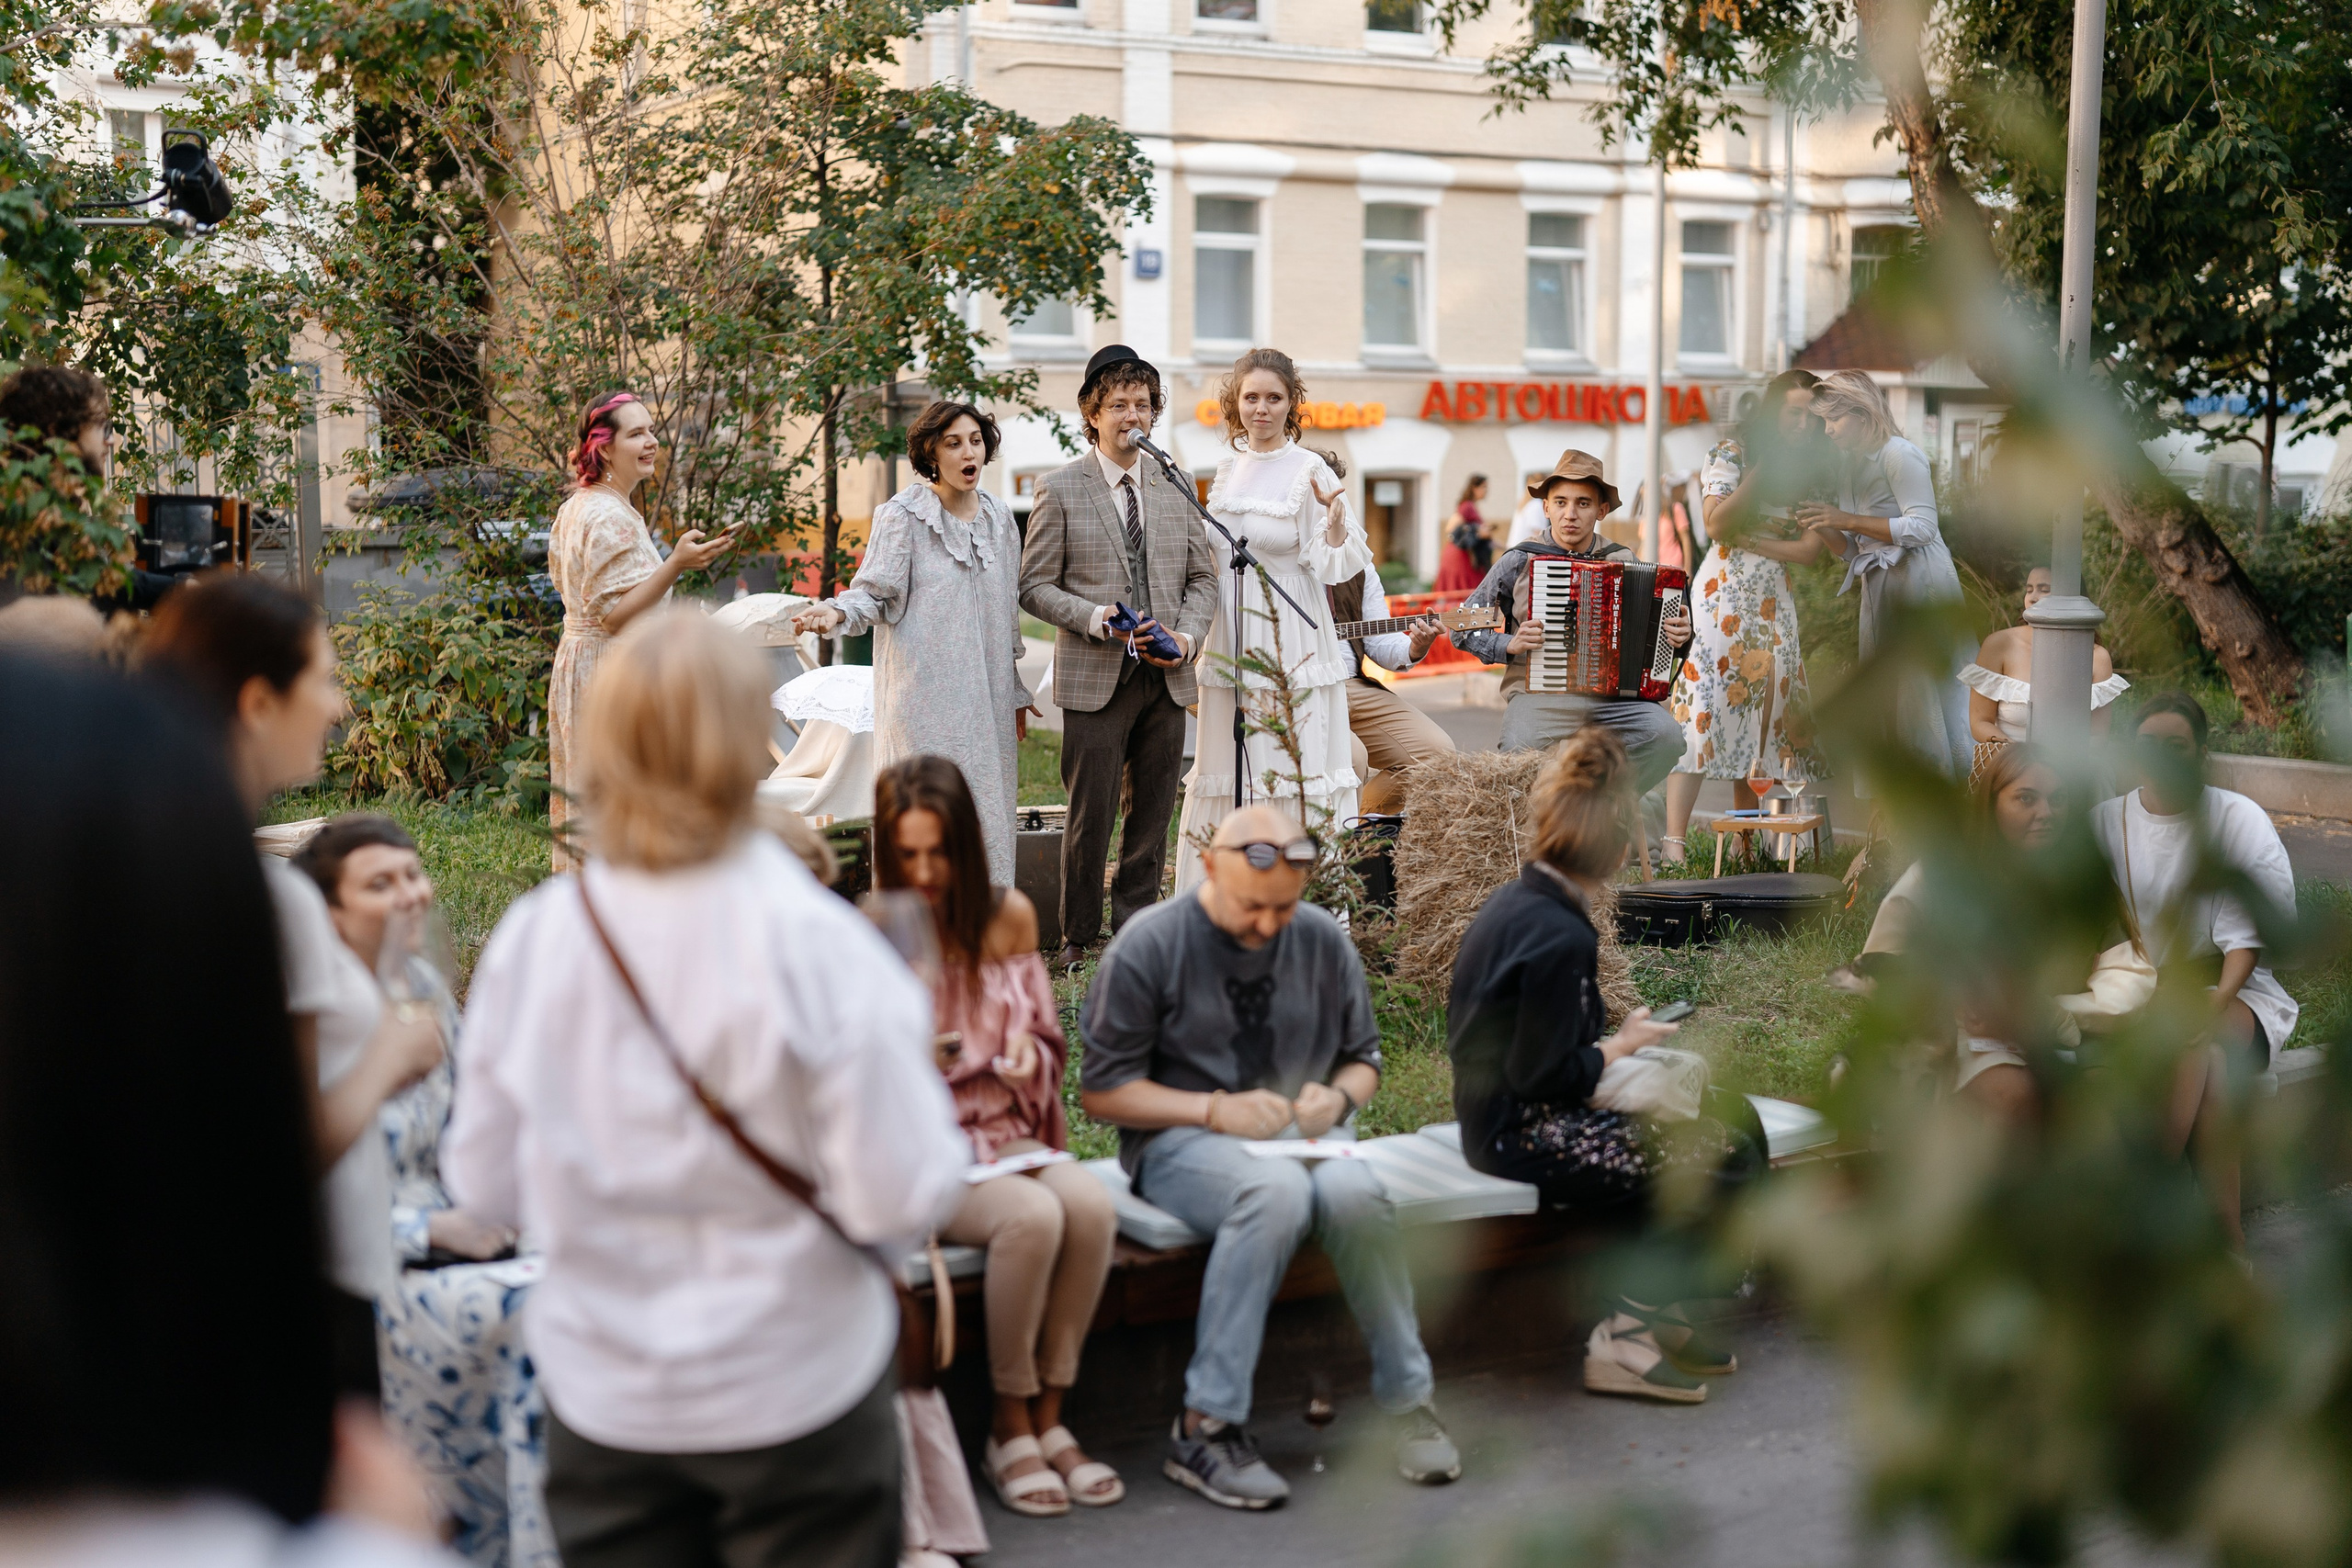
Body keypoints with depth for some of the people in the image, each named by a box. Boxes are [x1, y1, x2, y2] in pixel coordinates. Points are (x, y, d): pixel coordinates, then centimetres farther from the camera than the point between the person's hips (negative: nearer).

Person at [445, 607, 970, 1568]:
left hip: (602, 1405, 3)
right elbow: (901, 1199, -20)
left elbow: (483, 1184, 1)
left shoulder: (529, 942, -9)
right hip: (794, 1388, -3)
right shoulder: (816, 945, -20)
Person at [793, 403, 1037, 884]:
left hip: (985, 696, 6)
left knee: (986, 809, 5)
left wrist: (1015, 693, 23)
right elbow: (877, 593, -7)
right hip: (925, 692, -6)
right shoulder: (902, 516, -4)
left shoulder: (999, 519, 13)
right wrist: (837, 611, -29)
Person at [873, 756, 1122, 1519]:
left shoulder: (1008, 915, 7)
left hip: (1009, 1134, 4)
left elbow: (1047, 1041, 15)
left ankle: (1049, 1417, -13)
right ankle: (1009, 1427, -13)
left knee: (1091, 1204, -28)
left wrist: (1028, 1056, -9)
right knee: (1033, 1217, -33)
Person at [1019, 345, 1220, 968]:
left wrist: (1187, 636, -4)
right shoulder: (1059, 490, 0)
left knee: (1153, 812, 8)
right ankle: (1078, 936, 13)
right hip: (1094, 679, -4)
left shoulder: (1176, 488, 12)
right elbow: (1035, 587, -1)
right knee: (1091, 815, -1)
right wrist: (1093, 618, -17)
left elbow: (1202, 577, 14)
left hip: (1167, 678, 4)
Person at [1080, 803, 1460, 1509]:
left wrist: (1337, 1097, -6)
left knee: (1355, 1194, -32)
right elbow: (1100, 1091, -4)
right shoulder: (1149, 945, -5)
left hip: (1300, 1137, 3)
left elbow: (1362, 1058, 18)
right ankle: (1205, 1426, -32)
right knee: (1277, 1190, -37)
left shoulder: (1322, 940, 7)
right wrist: (1216, 1110, -16)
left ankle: (1408, 1402, -16)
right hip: (1179, 1142, -3)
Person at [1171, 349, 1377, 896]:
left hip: (1290, 641, -6)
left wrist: (1336, 516, -29)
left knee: (1293, 764, -5)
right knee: (1227, 768, 9)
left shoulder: (1310, 471, -9)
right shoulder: (1230, 465, 10)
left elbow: (1333, 564, -14)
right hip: (1231, 639, 6)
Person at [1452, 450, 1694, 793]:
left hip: (1613, 697, 3)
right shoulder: (1519, 561, 5)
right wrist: (1508, 645, -9)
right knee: (1519, 757, -35)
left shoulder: (1623, 560, 13)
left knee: (1665, 733, -28)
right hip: (1539, 695, -3)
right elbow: (1462, 629, 8)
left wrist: (1679, 639, 0)